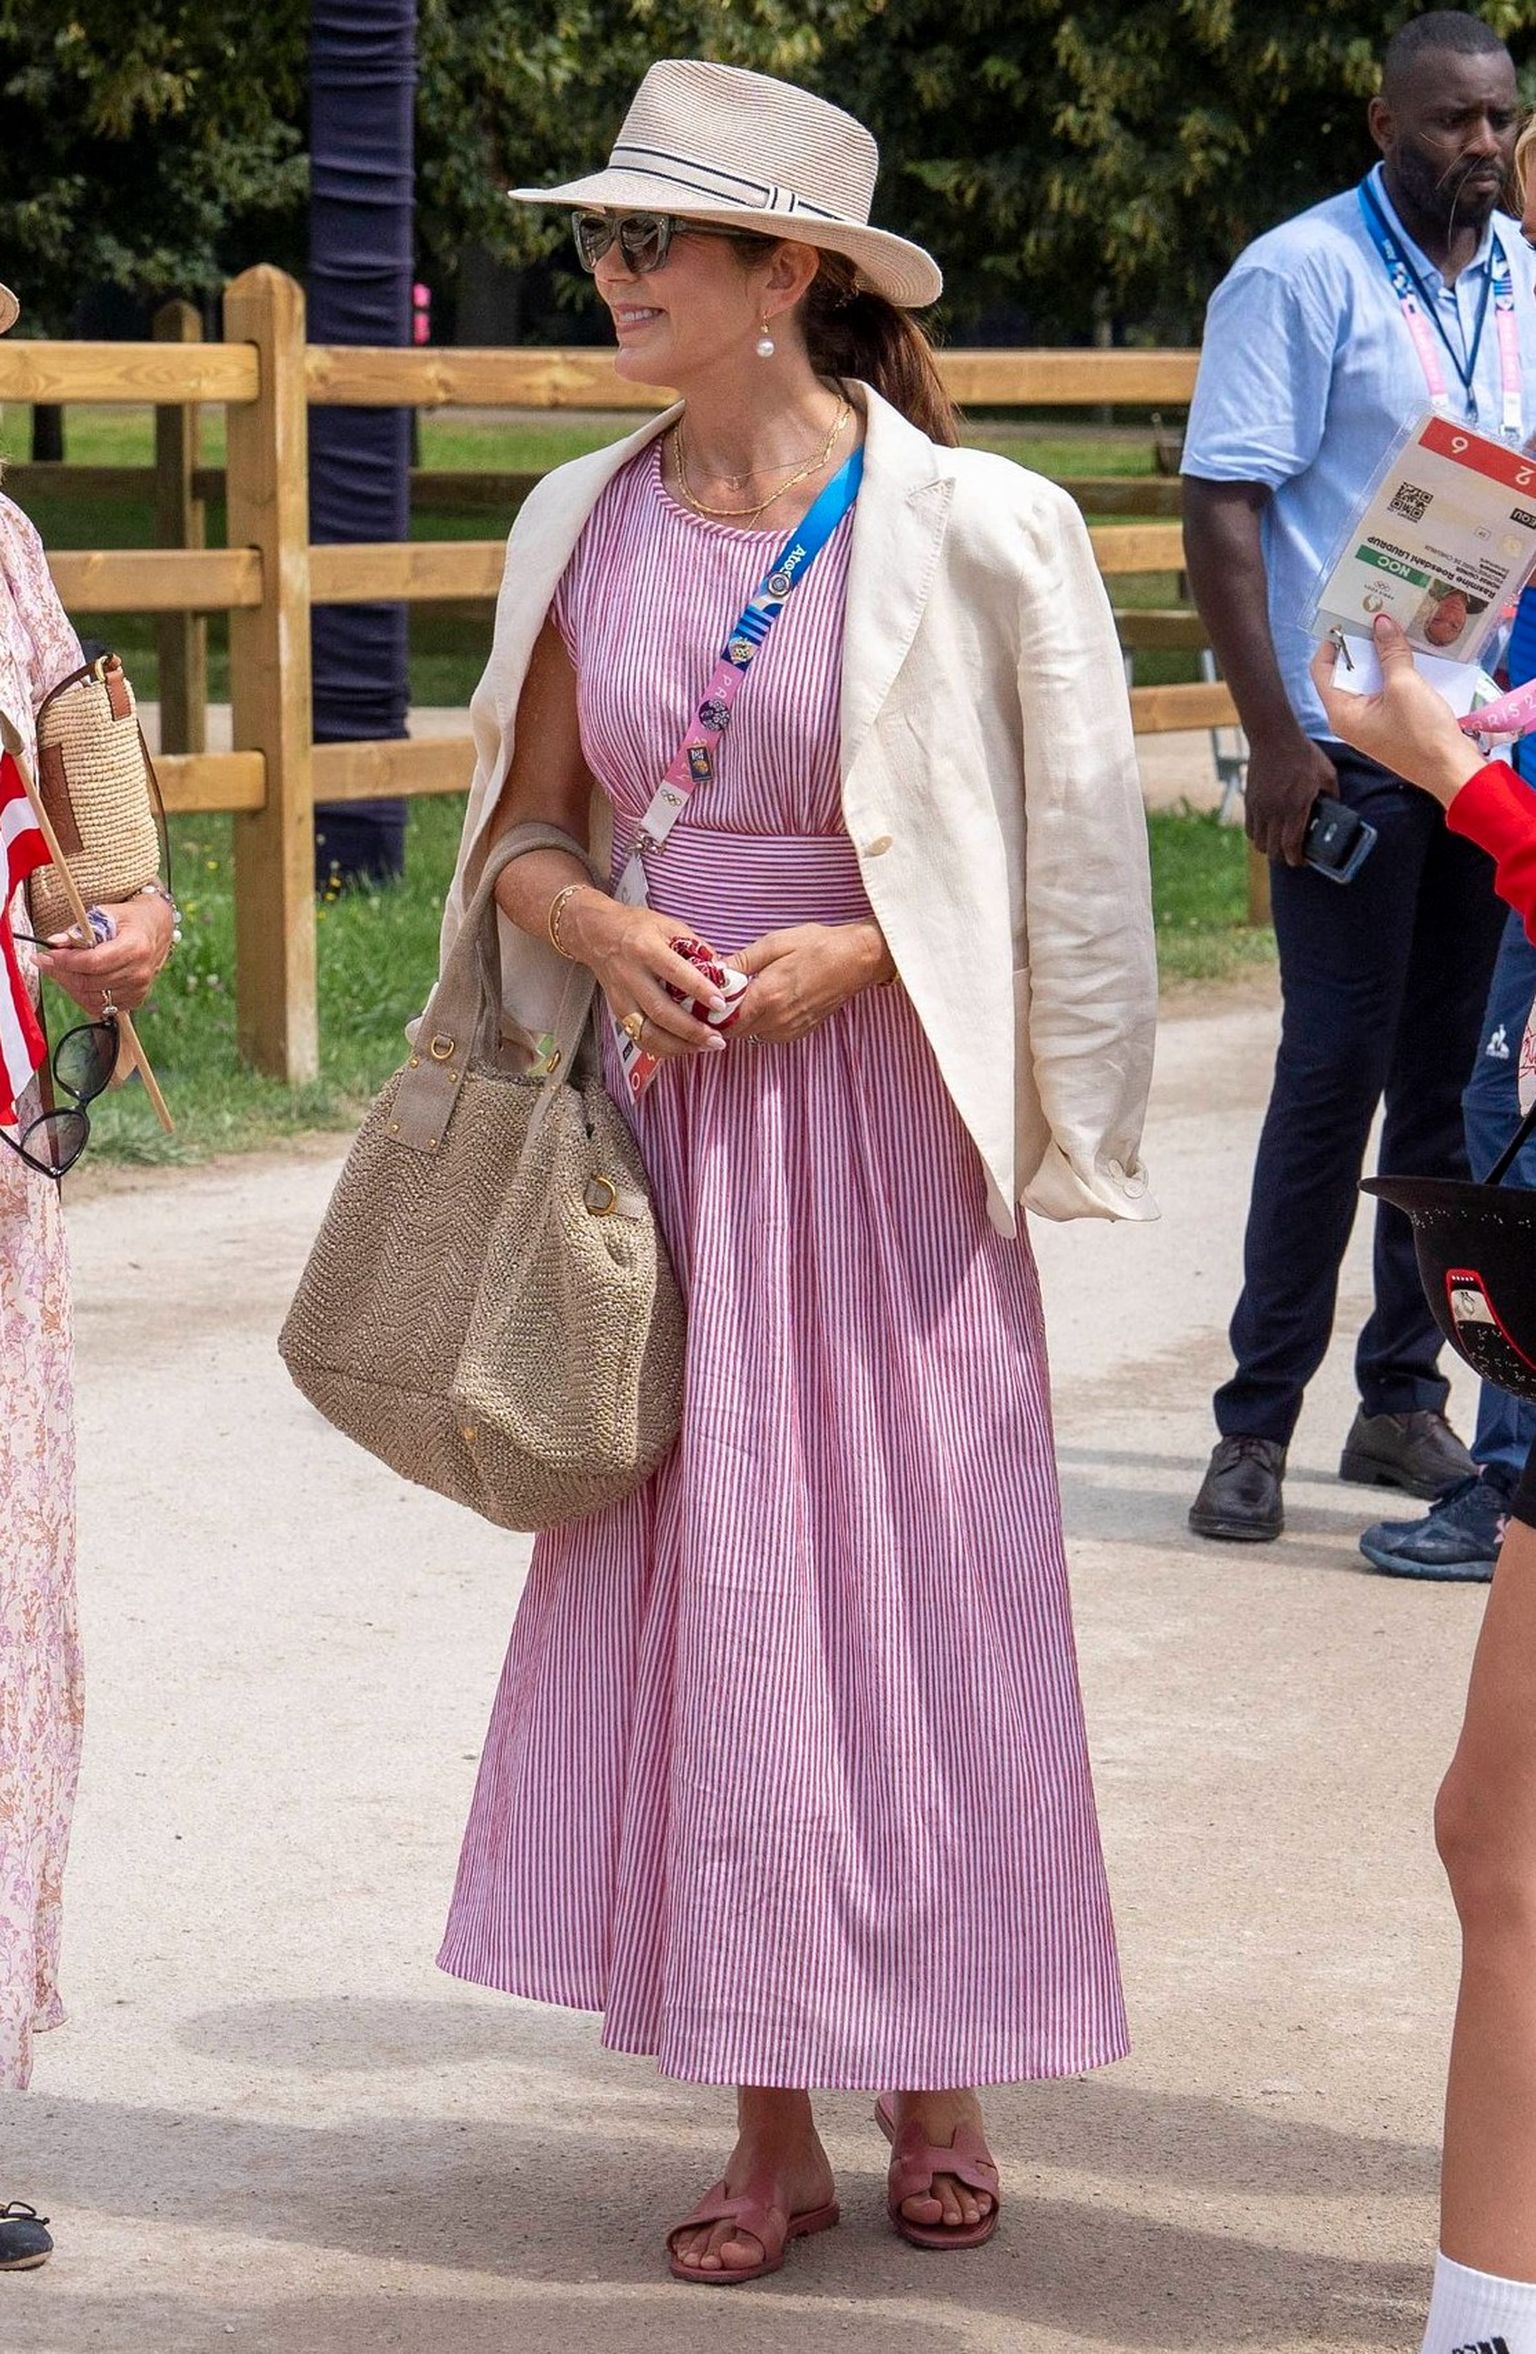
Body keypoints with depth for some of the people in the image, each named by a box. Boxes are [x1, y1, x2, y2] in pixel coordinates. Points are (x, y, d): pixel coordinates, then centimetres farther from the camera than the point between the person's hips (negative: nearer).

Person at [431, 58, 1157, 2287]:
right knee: (702, 1588, 4)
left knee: (920, 1575, 2)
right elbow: (520, 831, 14)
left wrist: (858, 949, -13)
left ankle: (936, 2080, 19)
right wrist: (603, 927, -7)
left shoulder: (964, 527, -6)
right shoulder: (583, 529, 6)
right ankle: (772, 2123, 13)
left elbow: (1067, 838, -1)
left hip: (884, 1112, -3)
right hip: (672, 1112, 4)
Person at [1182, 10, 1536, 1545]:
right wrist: (1275, 735, -17)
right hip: (1349, 743, -6)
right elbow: (1220, 508, -10)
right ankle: (1256, 1427, 2)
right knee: (1336, 1071, -5)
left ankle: (1403, 1399, 18)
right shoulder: (1298, 278, -7)